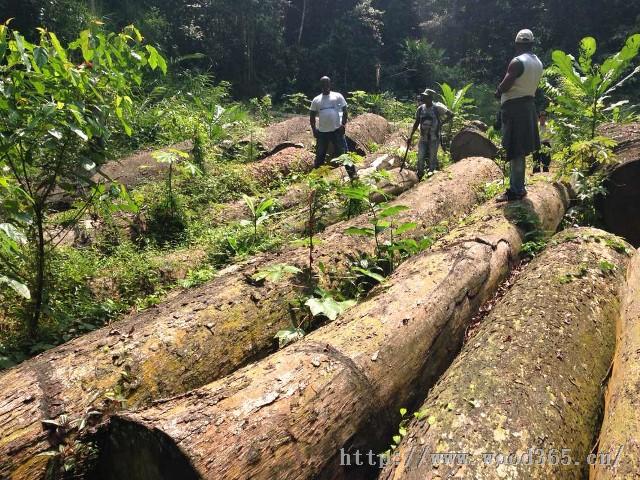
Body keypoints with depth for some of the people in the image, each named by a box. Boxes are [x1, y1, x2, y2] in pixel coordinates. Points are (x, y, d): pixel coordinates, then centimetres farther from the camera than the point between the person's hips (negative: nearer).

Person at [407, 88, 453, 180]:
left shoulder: (437, 108, -11)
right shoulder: (420, 109, 2)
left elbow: (451, 115, -4)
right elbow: (416, 123, 10)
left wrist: (442, 123, -9)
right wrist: (411, 137, 8)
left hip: (434, 138, -3)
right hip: (423, 138, 4)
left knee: (432, 158, 5)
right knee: (420, 158, 3)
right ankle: (420, 176, 17)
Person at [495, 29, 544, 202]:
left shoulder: (517, 62, -15)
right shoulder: (538, 63, 12)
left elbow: (504, 87, -18)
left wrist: (498, 92, 4)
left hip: (514, 107, -9)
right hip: (528, 105, 9)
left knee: (515, 151, -7)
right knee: (521, 151, 14)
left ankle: (516, 191, -6)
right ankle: (519, 187, 22)